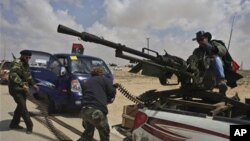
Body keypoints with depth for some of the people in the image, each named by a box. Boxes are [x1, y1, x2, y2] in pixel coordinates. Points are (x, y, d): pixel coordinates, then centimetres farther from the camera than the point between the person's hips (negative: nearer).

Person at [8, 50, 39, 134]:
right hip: (16, 89, -9)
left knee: (21, 106, 13)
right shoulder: (17, 63, -14)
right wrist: (22, 84, -34)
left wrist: (33, 84, 16)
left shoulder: (25, 64, 15)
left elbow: (28, 76, 26)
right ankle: (29, 125, -7)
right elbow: (13, 75, -27)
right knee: (23, 106, -11)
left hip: (23, 89, 9)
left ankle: (14, 124, 25)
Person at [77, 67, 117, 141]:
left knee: (87, 133, 26)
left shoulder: (87, 82, 29)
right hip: (97, 110, -6)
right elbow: (112, 93, 5)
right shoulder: (105, 80, 12)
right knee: (104, 134, 9)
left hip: (84, 110, 6)